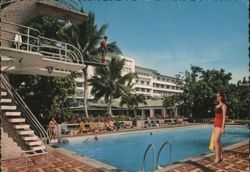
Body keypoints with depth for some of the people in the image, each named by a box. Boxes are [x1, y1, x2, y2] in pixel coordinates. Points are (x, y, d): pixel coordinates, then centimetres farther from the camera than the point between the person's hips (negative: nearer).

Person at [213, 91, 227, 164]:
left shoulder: (223, 105, -9)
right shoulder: (217, 105, 15)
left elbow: (224, 117, -14)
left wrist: (223, 127, -18)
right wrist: (214, 125, 19)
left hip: (220, 124, -9)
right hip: (216, 123, 9)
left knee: (215, 140, -13)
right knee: (218, 140, 10)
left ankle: (217, 157, -6)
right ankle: (220, 156, 17)